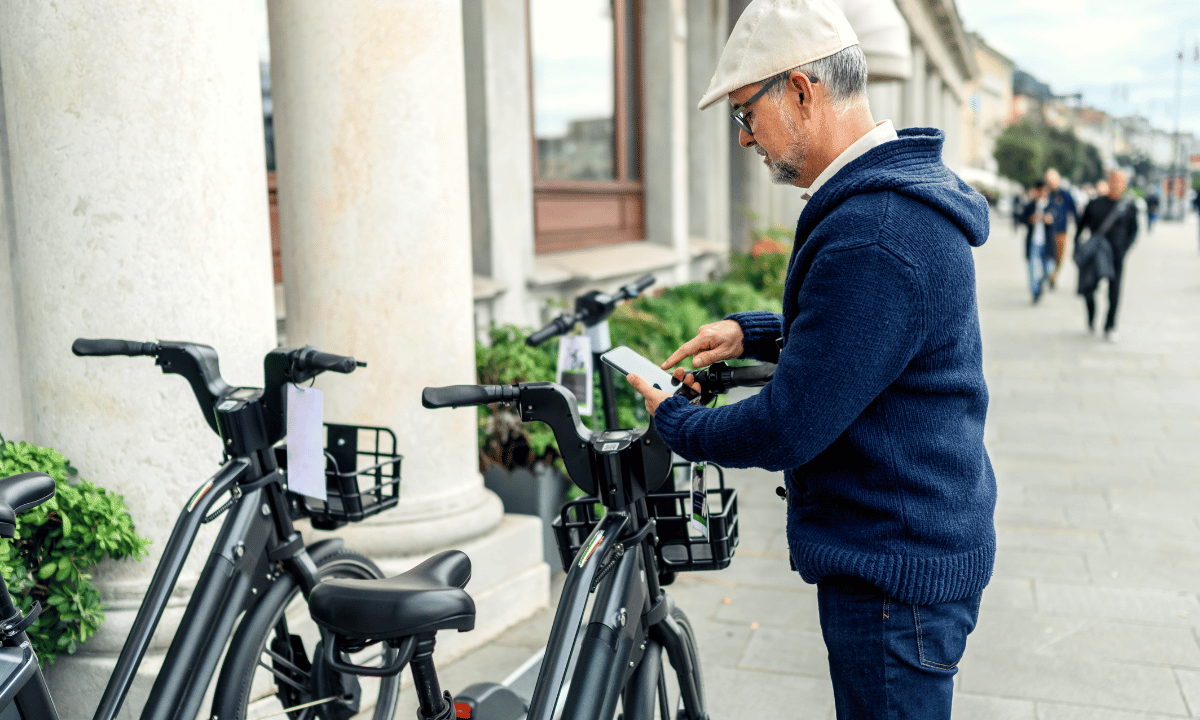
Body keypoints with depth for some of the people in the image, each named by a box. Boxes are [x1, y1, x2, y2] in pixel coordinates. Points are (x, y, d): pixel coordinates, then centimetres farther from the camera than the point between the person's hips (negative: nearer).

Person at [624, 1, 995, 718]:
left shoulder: (873, 240, -29)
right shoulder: (910, 186, 7)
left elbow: (787, 431, -26)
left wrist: (675, 421, -8)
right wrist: (752, 332, 9)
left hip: (894, 575, -10)